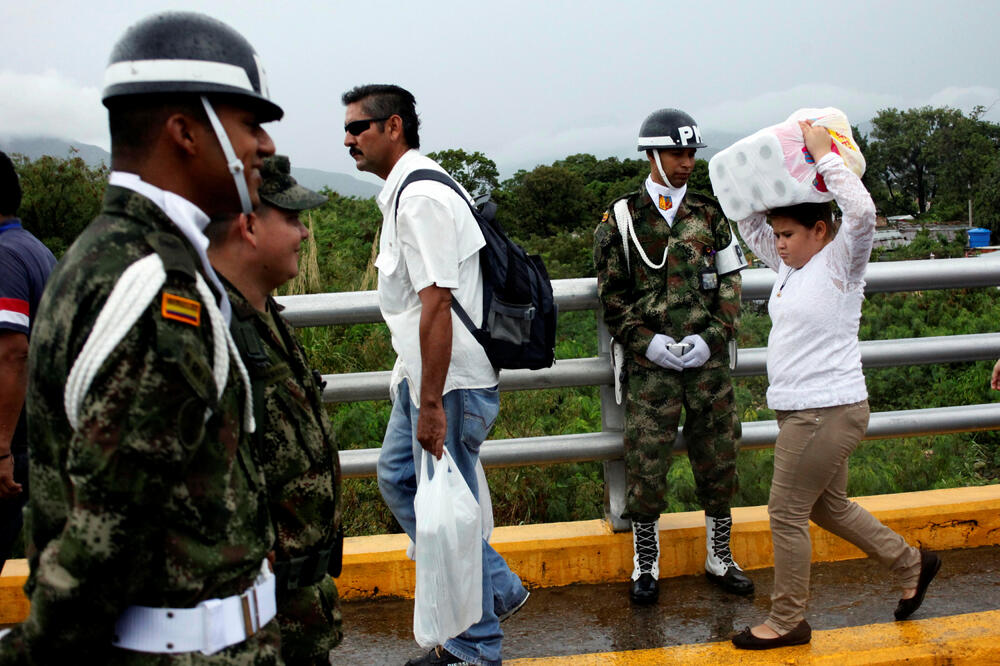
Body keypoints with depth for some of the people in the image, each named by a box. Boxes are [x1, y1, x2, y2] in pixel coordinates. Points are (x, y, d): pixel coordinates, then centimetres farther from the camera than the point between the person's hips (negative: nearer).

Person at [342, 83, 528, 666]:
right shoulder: (404, 192, 14)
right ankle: (497, 589, 30)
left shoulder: (421, 197, -19)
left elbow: (436, 304, -25)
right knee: (398, 476, 21)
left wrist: (431, 404, -25)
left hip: (450, 382, -11)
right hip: (421, 376, 11)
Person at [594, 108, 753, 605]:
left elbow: (730, 283, 9)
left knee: (718, 458, 10)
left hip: (708, 359, 3)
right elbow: (612, 295, 1)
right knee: (646, 463, 0)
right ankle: (646, 567, 19)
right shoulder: (621, 219, 2)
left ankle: (720, 559, 28)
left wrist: (712, 336, -6)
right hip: (649, 363, -2)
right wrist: (647, 341, -10)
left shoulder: (709, 214, 9)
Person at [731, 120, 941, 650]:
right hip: (801, 410, 9)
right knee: (828, 508, 21)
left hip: (829, 412, -9)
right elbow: (748, 223, 22)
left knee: (787, 514, -2)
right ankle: (911, 565, 39)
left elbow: (862, 212, -29)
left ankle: (787, 622, 13)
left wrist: (823, 154, -21)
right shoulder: (790, 266, 12)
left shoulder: (839, 262, -11)